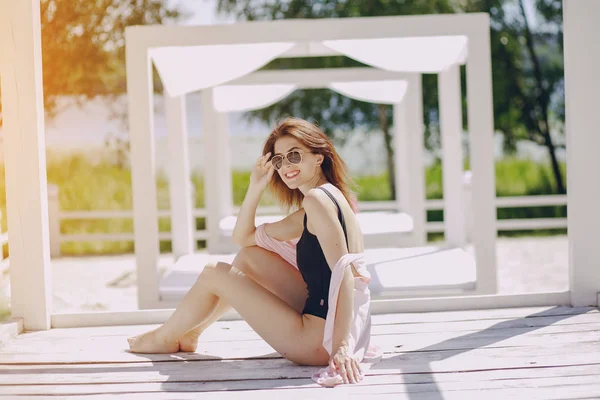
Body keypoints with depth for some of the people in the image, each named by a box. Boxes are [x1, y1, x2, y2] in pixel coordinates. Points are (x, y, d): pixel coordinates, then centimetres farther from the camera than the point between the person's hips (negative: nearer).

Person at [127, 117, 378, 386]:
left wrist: (342, 345, -29)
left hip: (321, 340, -9)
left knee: (214, 274, 4)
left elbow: (344, 273, -24)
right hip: (322, 317, 9)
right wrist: (256, 188, 6)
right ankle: (191, 332, 30)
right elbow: (243, 237, 21)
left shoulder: (318, 199, -15)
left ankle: (165, 338, 28)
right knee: (249, 255, 19)